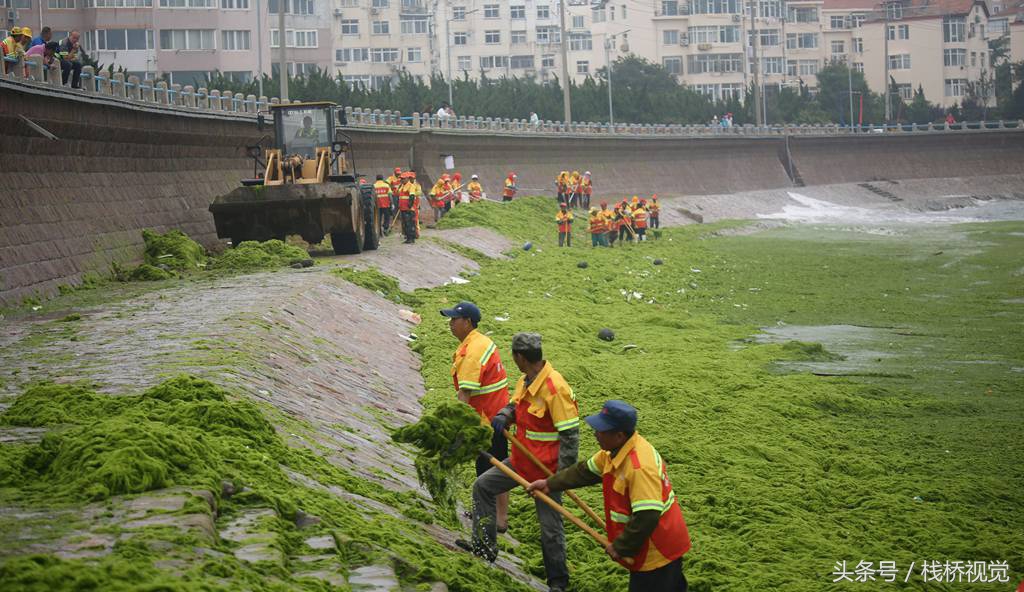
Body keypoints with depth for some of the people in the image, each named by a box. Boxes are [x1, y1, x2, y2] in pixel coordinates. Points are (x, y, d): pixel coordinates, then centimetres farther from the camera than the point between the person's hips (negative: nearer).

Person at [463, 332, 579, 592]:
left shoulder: (555, 388, -26)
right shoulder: (525, 381, 1)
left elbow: (570, 435, -24)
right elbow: (515, 405, 18)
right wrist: (503, 416, -9)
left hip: (546, 469, -9)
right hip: (521, 460, 9)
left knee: (550, 528, 0)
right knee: (482, 486, 14)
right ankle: (485, 545, 23)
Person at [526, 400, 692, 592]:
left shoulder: (640, 467, -32)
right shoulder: (616, 449, -2)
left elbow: (647, 517, -35)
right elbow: (586, 470, 15)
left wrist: (620, 547, -23)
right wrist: (550, 484, 15)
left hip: (658, 553, -9)